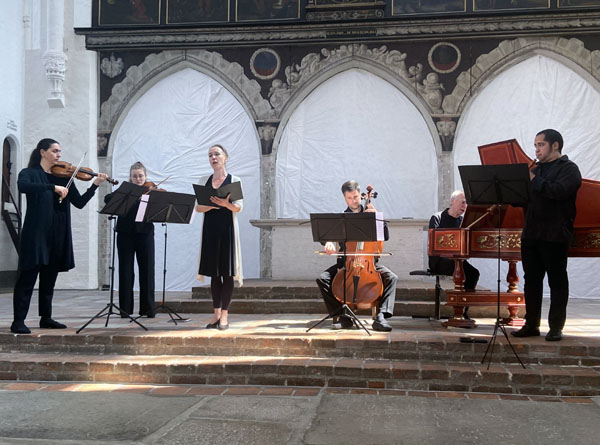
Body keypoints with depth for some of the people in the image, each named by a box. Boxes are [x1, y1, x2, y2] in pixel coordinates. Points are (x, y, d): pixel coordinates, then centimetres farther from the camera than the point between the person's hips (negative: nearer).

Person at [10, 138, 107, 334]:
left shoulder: (63, 177, 13)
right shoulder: (29, 173, 1)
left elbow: (79, 202, 8)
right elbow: (22, 186, -23)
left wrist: (95, 185, -5)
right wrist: (53, 187, -29)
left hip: (58, 234, 5)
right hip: (36, 231, -5)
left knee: (49, 278, 11)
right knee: (28, 276, -5)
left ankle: (46, 318, 19)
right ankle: (18, 321, -3)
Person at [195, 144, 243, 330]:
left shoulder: (234, 180, 3)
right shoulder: (204, 180, 13)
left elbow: (239, 207, -5)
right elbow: (198, 207, 8)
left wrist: (225, 203, -25)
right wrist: (210, 206, -13)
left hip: (227, 228, -3)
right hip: (210, 228, 3)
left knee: (227, 271, -2)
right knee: (214, 272, 6)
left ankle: (224, 314, 3)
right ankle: (216, 313, 13)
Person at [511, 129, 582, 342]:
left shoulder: (569, 168, -3)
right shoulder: (536, 169, 20)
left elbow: (559, 191, -22)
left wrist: (533, 180, -15)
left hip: (554, 235, -7)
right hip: (531, 234, 7)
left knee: (557, 281, 1)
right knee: (531, 280, 9)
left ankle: (556, 327, 8)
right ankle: (531, 324, 16)